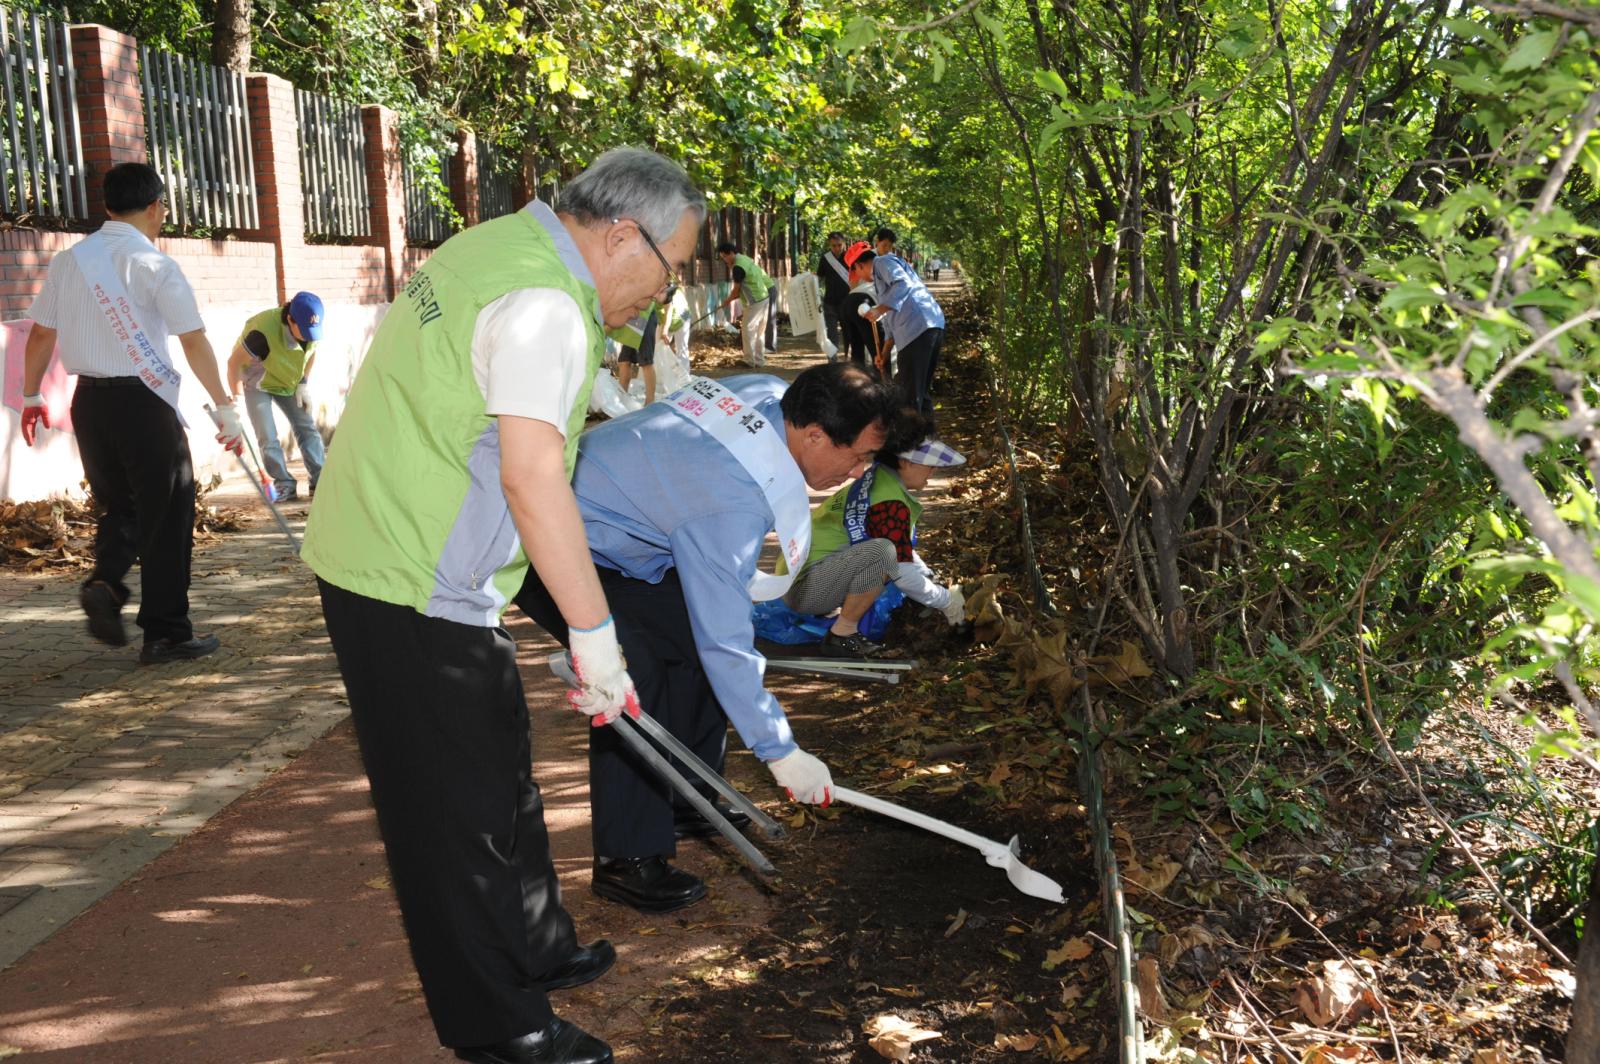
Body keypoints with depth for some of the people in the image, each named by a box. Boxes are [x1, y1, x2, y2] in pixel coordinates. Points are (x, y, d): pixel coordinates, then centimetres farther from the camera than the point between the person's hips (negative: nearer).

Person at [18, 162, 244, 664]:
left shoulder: (68, 260, 7)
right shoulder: (154, 264, -10)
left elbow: (40, 335, 13)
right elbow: (195, 343, -15)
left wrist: (31, 397, 25)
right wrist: (225, 407, -9)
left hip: (89, 401, 6)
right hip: (144, 401, -6)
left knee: (116, 505, 22)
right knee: (165, 515, 4)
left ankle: (105, 584, -4)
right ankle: (166, 633, 9)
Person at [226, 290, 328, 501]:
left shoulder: (310, 327, -21)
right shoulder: (263, 332, -39)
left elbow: (311, 352, 2)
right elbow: (234, 363, -28)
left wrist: (303, 385, -3)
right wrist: (236, 399, -22)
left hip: (288, 381, 5)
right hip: (256, 383, -5)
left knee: (307, 427, -1)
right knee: (268, 437, -8)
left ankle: (320, 480, 3)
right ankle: (284, 484, 3)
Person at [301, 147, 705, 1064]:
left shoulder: (494, 248, 11)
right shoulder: (543, 302, -21)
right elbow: (532, 478, -27)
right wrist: (593, 631, -24)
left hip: (385, 557, 11)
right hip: (416, 591, -11)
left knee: (497, 775, 21)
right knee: (464, 807, 1)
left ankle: (536, 953, 38)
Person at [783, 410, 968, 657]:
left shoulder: (877, 479, 9)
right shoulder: (890, 503, -20)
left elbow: (904, 550, 23)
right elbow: (904, 574, -17)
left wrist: (933, 581, 18)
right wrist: (946, 601, -3)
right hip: (803, 588, -10)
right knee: (880, 552, -32)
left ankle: (826, 610, 13)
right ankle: (842, 635, -17)